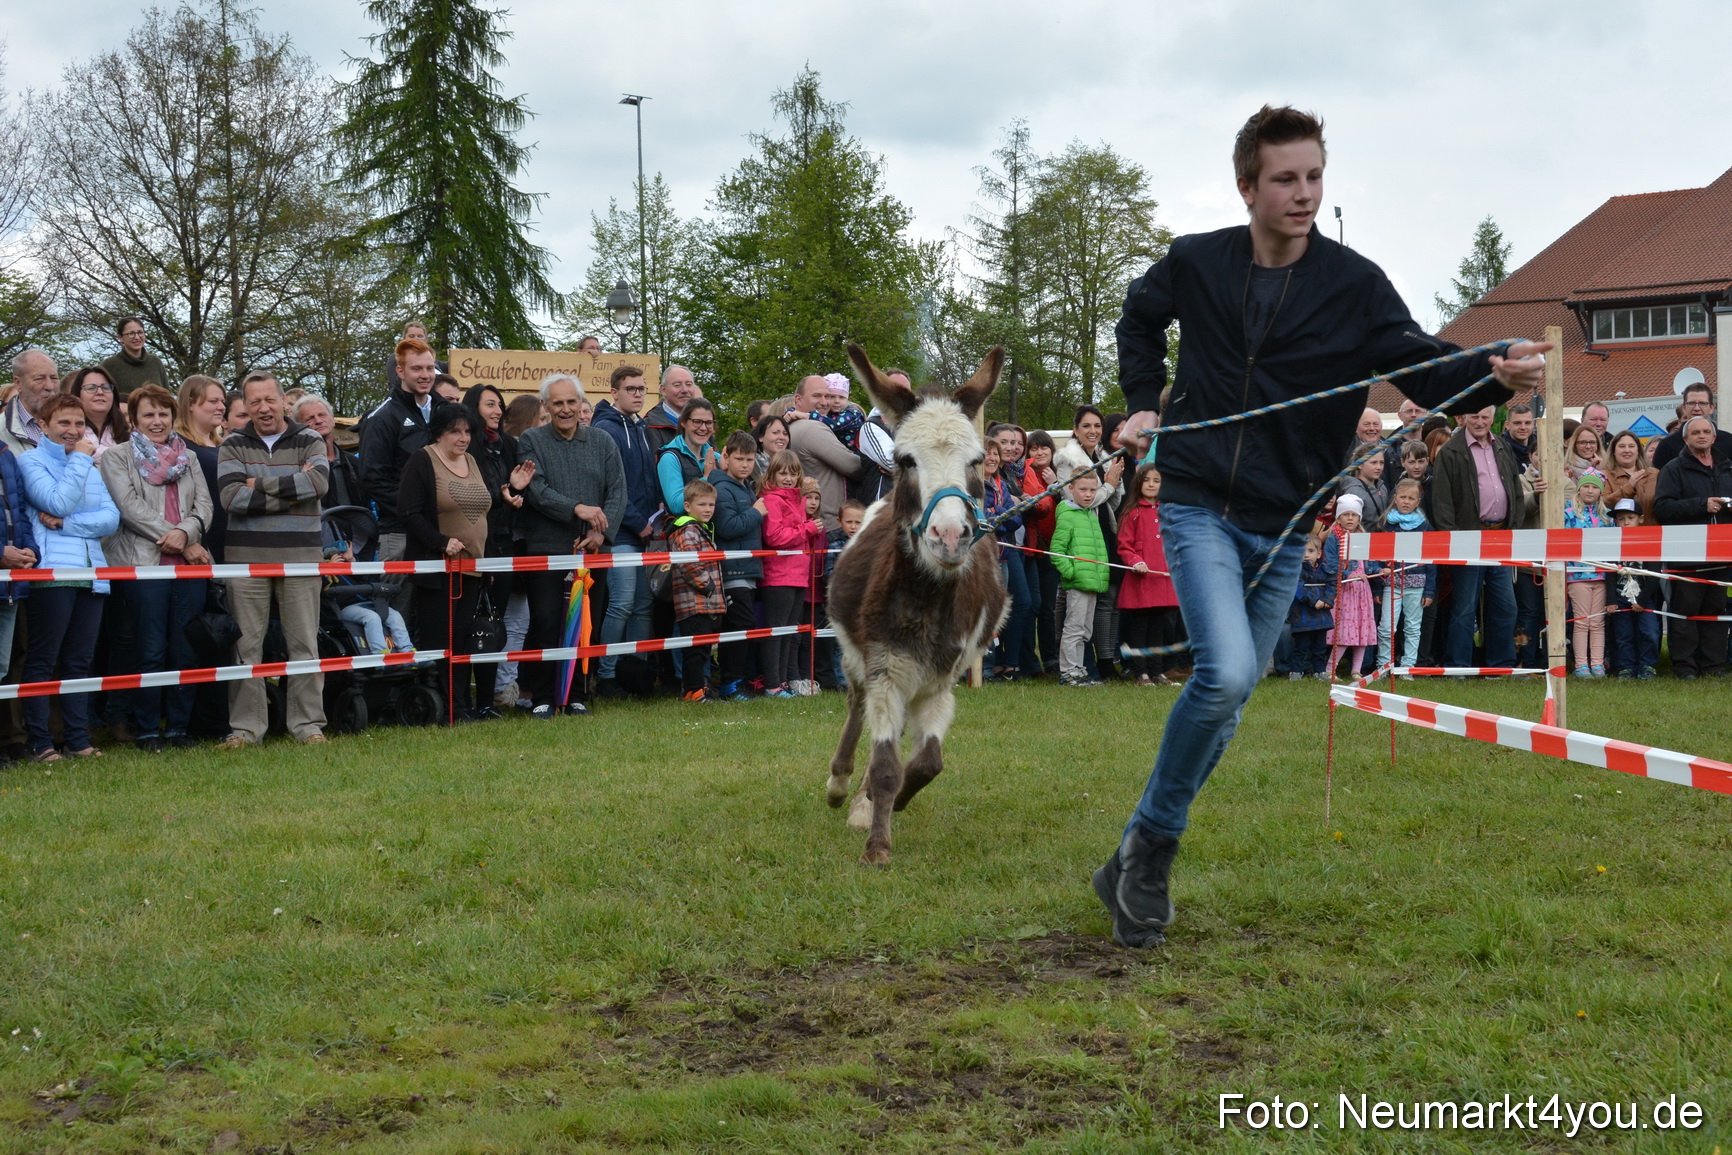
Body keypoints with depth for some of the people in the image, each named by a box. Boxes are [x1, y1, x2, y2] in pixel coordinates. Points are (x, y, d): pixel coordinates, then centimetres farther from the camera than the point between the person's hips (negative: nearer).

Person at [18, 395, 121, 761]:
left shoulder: (91, 468, 20)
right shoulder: (31, 461, 2)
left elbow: (111, 518, 6)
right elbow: (59, 503, -13)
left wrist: (65, 523, -7)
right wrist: (78, 460, -5)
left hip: (91, 575, 6)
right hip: (51, 574, -6)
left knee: (79, 662, 8)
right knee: (41, 661, -3)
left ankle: (78, 739, 11)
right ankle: (39, 742, -1)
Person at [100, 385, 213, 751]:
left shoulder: (188, 458, 19)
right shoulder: (118, 458, 5)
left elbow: (205, 504, 9)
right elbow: (130, 506, -7)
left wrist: (185, 531, -13)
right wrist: (181, 543, -11)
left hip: (189, 566, 4)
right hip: (145, 563, -4)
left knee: (186, 651, 3)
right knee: (151, 652, -4)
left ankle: (179, 727, 11)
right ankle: (146, 731, 4)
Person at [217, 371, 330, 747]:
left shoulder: (309, 441, 8)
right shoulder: (234, 445, 7)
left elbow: (320, 482, -12)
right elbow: (230, 497, -9)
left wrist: (261, 484, -10)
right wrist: (291, 491, -11)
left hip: (300, 554, 0)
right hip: (246, 556, 0)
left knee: (304, 643, 2)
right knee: (246, 645, 2)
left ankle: (308, 723, 10)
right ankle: (245, 726, 8)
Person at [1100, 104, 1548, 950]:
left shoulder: (1354, 285, -5)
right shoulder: (1195, 264, -1)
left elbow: (1425, 371, -11)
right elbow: (1140, 318, 21)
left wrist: (1493, 374, -31)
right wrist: (1143, 401, 10)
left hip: (1281, 525, 2)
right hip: (1198, 506, -2)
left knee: (1227, 701, 9)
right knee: (1227, 672, -23)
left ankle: (1138, 861, 26)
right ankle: (1152, 842, -3)